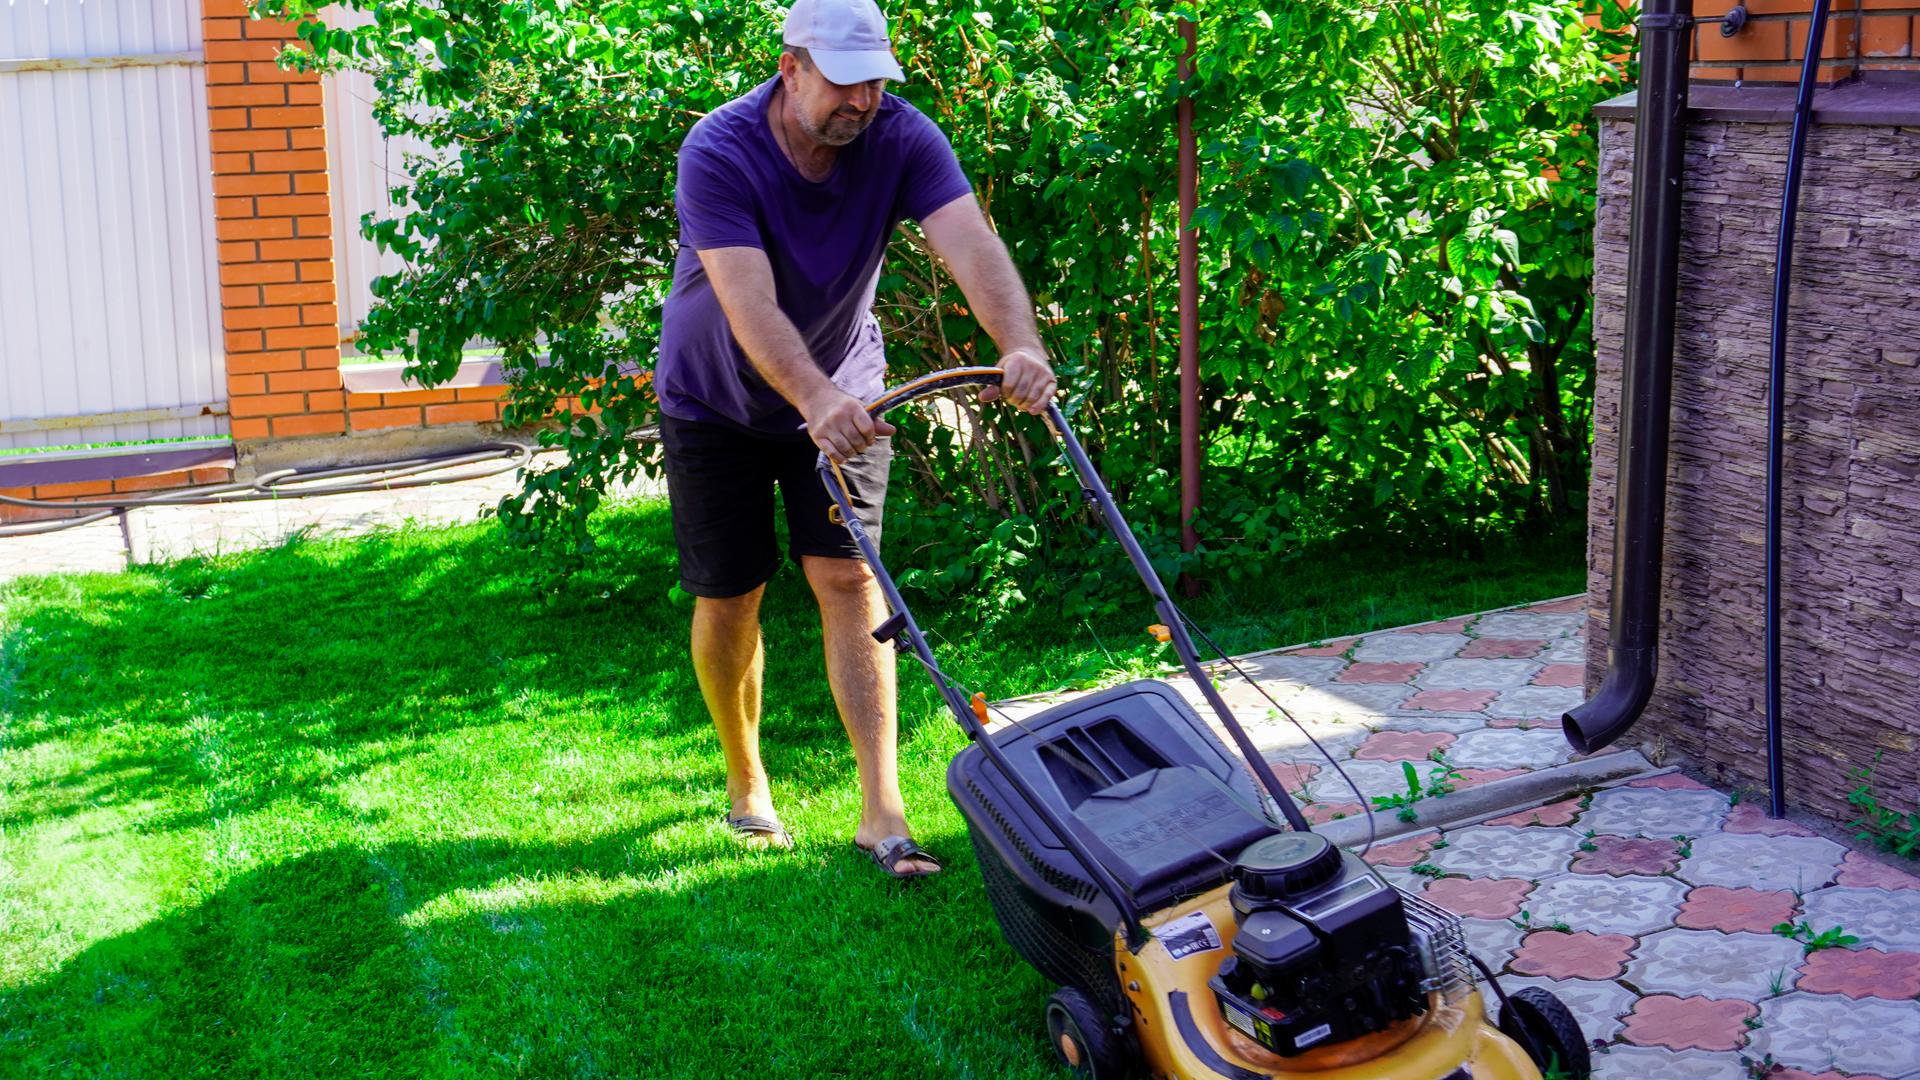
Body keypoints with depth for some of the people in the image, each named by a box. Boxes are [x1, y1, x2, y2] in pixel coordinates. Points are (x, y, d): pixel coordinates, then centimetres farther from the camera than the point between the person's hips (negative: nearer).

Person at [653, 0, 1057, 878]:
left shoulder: (900, 138, -18)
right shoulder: (719, 153, -27)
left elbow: (970, 242, -33)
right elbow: (750, 304, -40)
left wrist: (1021, 346, -52)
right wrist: (817, 400, -56)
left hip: (843, 387, 2)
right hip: (717, 401, -2)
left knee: (848, 577, -9)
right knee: (729, 598, 3)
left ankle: (882, 811, -7)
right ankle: (745, 781, 26)